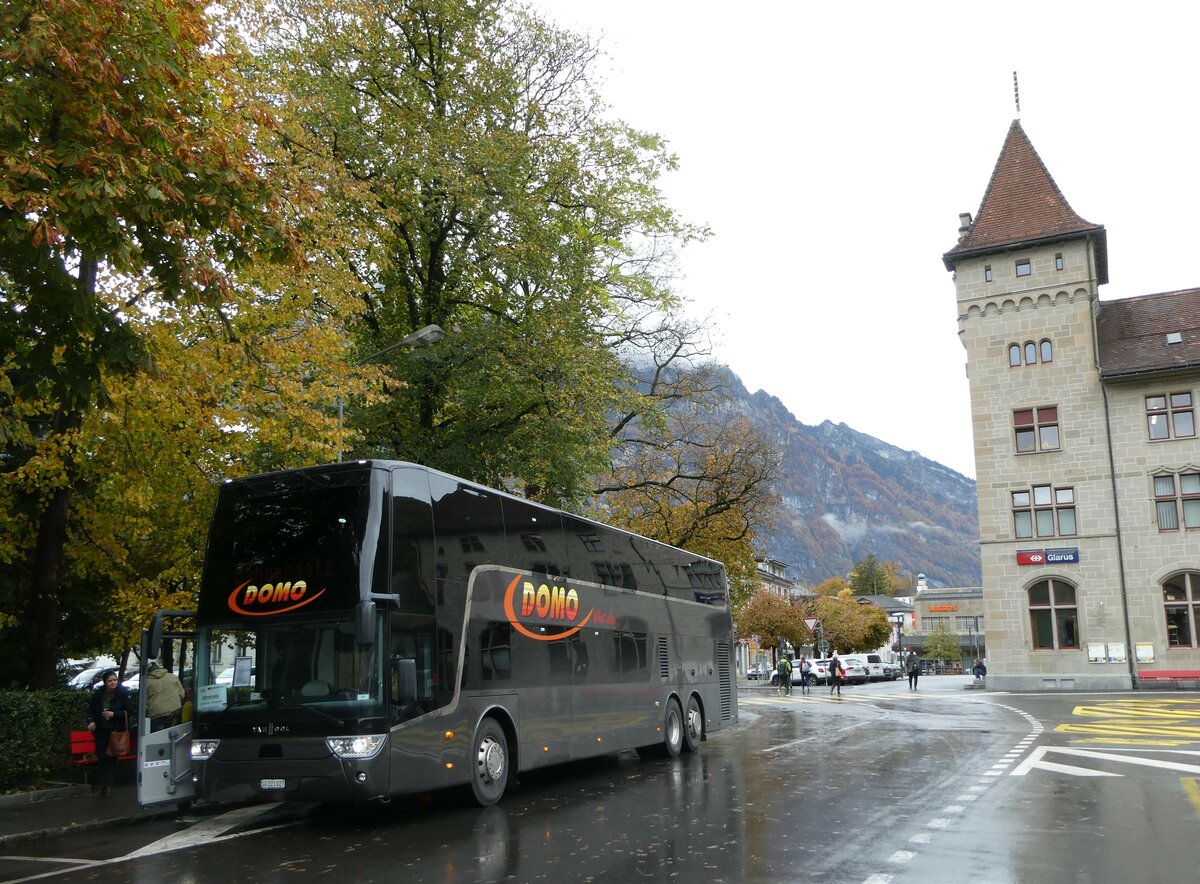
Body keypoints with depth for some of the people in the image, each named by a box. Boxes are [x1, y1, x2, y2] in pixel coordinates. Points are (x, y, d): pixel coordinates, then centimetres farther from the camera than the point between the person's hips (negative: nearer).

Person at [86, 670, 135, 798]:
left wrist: (114, 714, -20)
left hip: (116, 730, -3)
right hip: (101, 730, 3)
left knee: (111, 758, 2)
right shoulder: (98, 693, 0)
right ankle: (100, 784, 16)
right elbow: (91, 709, 12)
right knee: (101, 757, 4)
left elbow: (130, 712, -11)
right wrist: (91, 721, -5)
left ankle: (108, 786, 11)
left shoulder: (123, 693, -10)